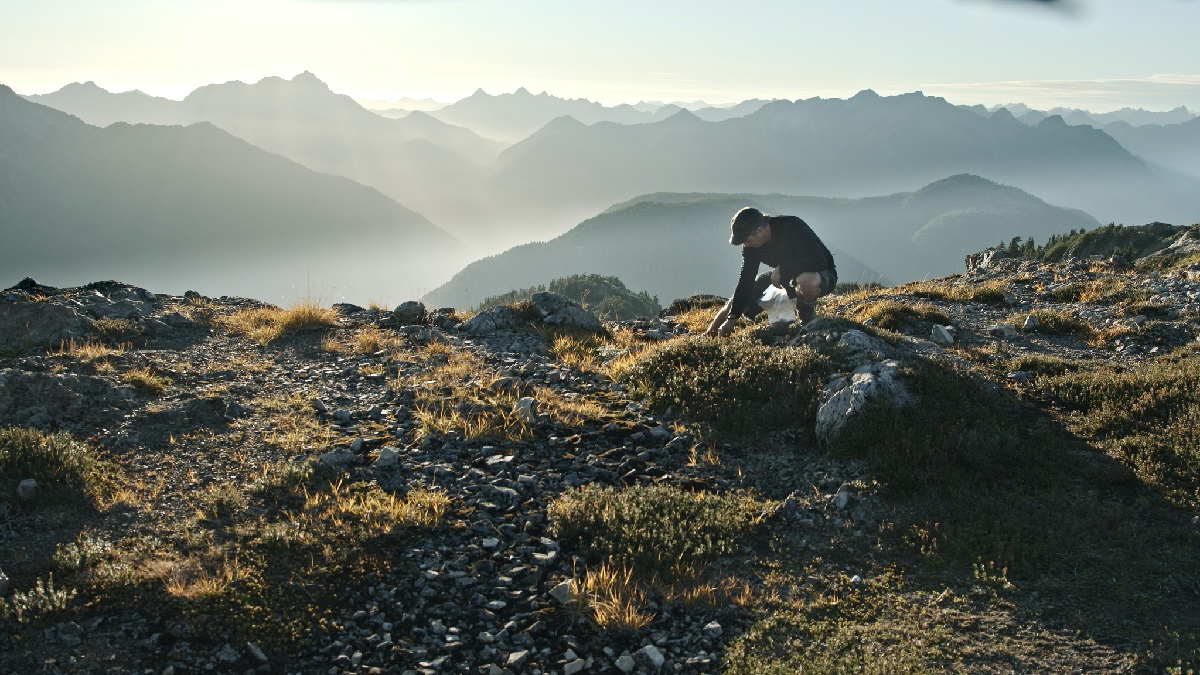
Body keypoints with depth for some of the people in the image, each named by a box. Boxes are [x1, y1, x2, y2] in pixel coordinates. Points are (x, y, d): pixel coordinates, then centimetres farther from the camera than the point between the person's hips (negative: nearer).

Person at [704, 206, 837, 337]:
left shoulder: (792, 227, -31)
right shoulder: (751, 246, -12)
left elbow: (819, 262, -37)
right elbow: (745, 280, -13)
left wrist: (781, 269, -32)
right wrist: (732, 318, -19)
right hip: (786, 276, 6)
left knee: (806, 281, -43)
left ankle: (807, 313, -13)